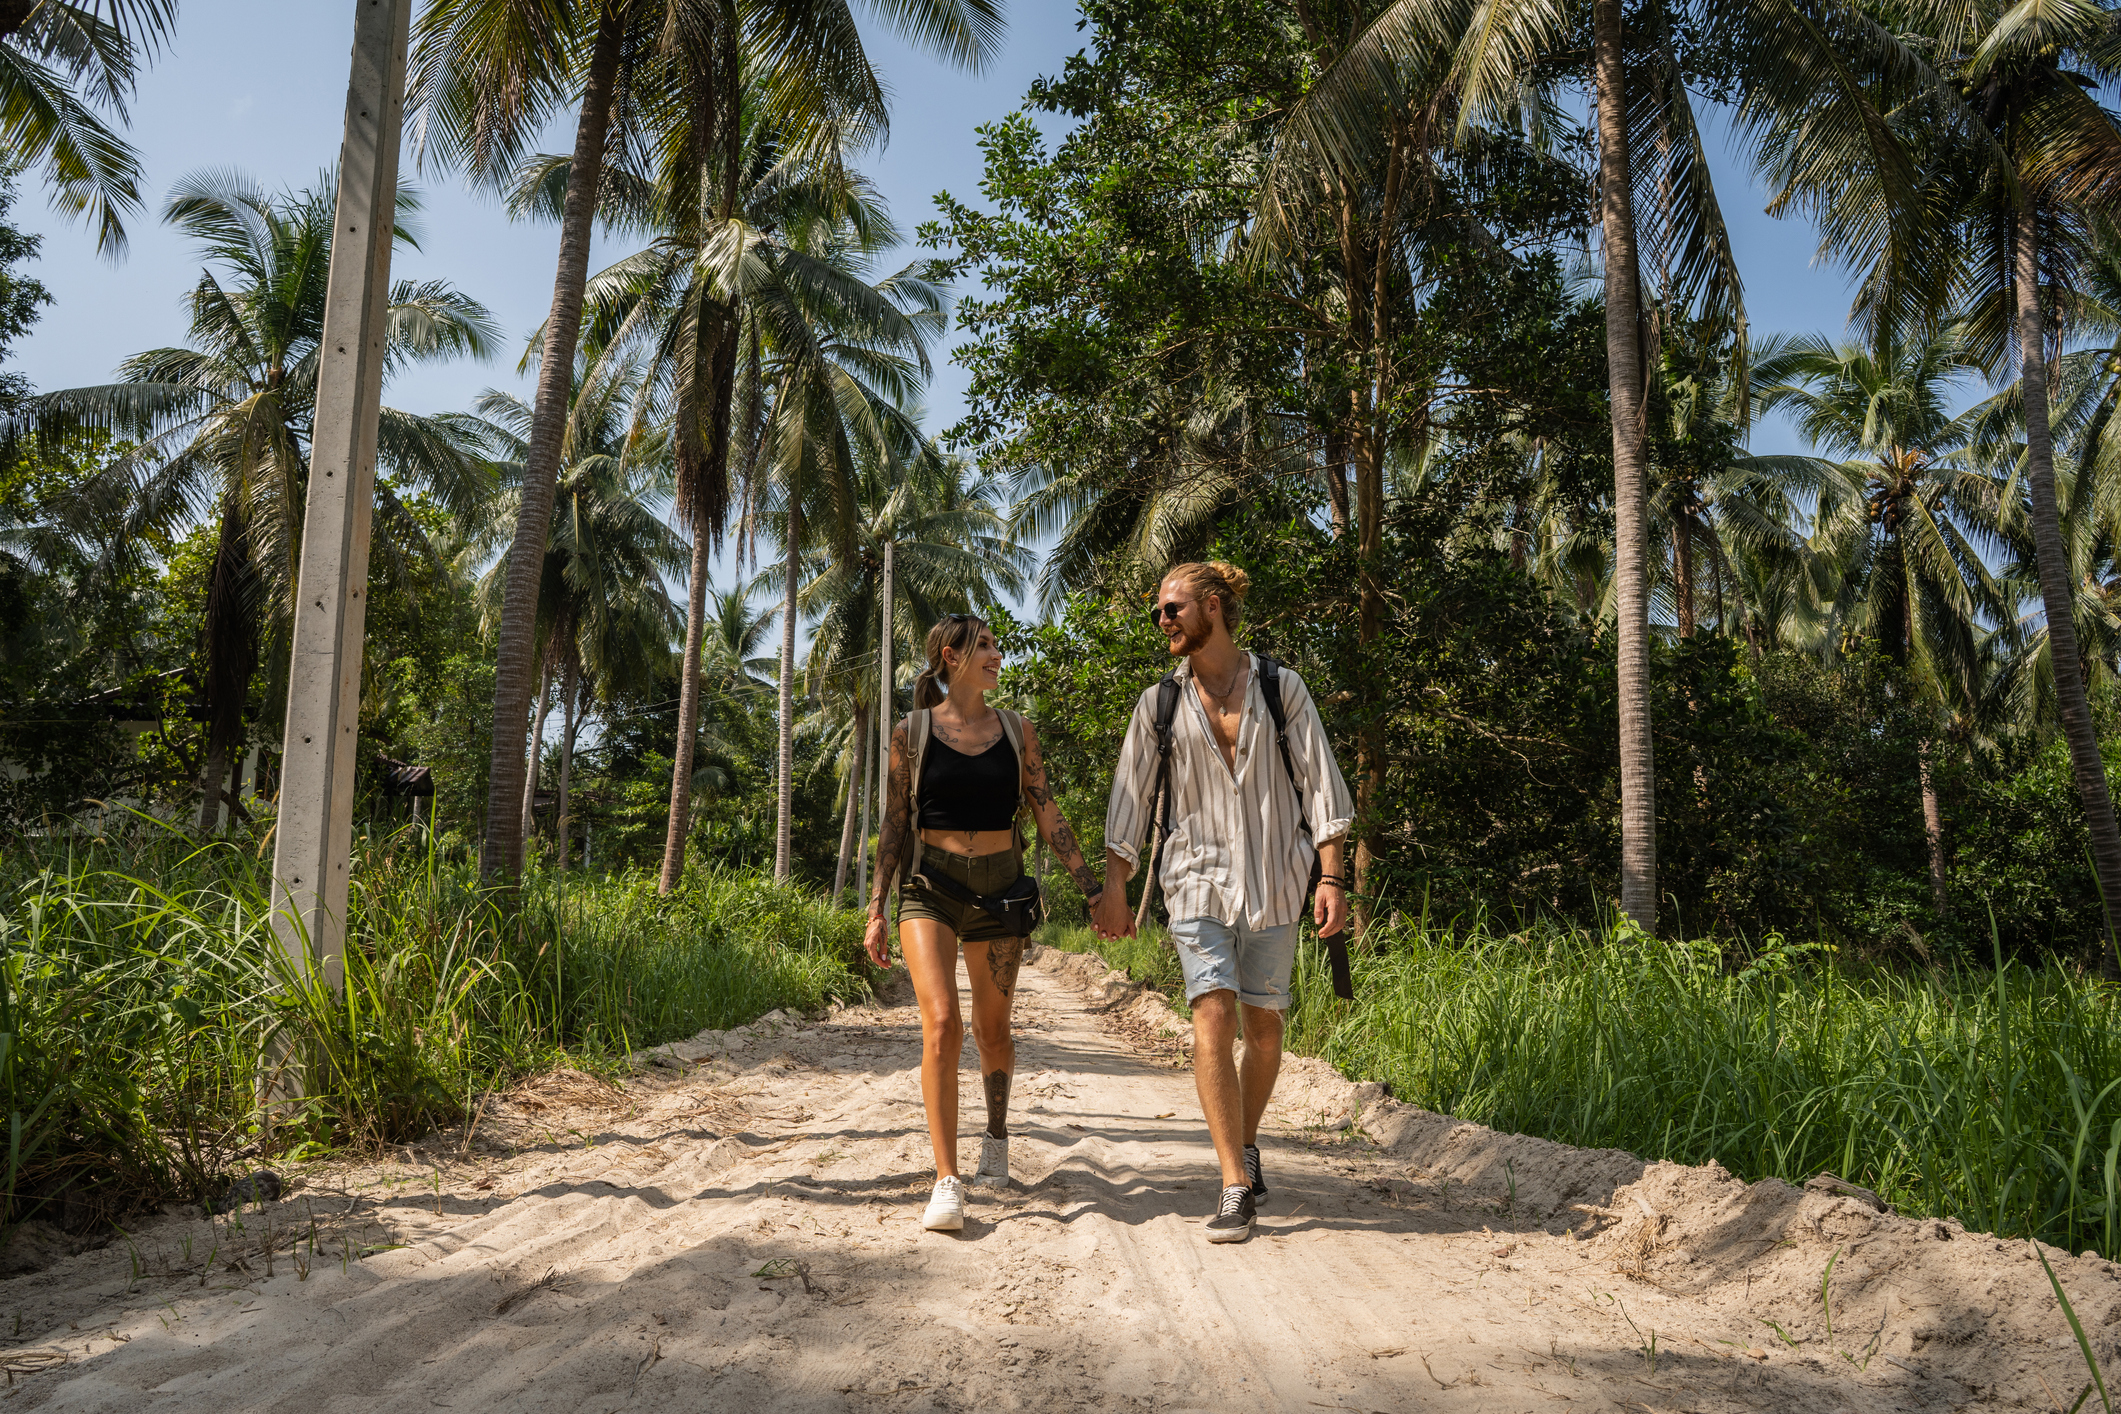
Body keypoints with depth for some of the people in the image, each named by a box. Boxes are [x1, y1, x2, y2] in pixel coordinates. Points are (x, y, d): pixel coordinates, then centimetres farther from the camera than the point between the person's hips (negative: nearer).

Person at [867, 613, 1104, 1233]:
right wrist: (876, 910, 1)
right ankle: (947, 1182, -12)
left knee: (991, 1030, 12)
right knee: (941, 1024, -18)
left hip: (999, 887, 2)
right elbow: (894, 824, 4)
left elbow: (1049, 816, 8)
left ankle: (996, 1136, 40)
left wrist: (1094, 890, 5)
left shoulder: (1016, 732, 7)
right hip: (929, 886, -2)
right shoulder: (911, 733, 1)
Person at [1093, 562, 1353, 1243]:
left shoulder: (1281, 686, 3)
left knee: (1263, 1023, 8)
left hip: (1274, 877, 0)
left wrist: (1331, 876, -7)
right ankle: (1237, 1186, -9)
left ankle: (1247, 1143, 32)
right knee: (1213, 1018, -14)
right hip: (1198, 879, 0)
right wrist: (1114, 887, 5)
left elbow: (1320, 781, 1)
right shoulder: (1158, 704, 7)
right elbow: (1130, 796, 9)